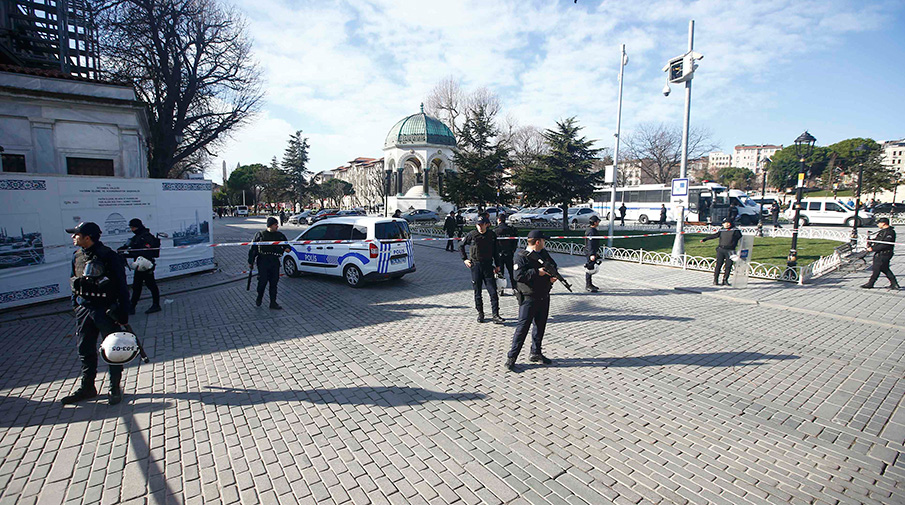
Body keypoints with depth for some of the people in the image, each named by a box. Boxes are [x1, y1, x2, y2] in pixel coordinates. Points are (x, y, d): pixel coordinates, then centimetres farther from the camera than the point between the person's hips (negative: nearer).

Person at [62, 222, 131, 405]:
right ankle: (87, 388, 31)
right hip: (84, 310, 7)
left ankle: (115, 389, 16)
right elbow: (74, 282, 18)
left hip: (107, 310, -7)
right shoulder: (77, 256, 6)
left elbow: (122, 286, -13)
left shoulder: (109, 256, -14)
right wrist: (76, 306, 15)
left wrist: (123, 312, -14)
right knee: (85, 351, 16)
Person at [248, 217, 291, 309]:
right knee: (263, 280, -7)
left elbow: (286, 244, 23)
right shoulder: (260, 235, 5)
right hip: (263, 261, -3)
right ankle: (259, 298, 21)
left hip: (275, 261, 3)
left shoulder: (280, 235, 13)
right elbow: (253, 249, 6)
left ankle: (273, 303, 10)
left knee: (274, 282, 3)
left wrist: (287, 248, -2)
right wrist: (251, 262, 4)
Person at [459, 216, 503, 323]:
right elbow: (461, 246, 12)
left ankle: (496, 315, -2)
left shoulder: (492, 235, 4)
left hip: (488, 266, 1)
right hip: (475, 265, -1)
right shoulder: (472, 235, -2)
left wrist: (497, 265, 11)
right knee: (477, 292, 7)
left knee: (493, 291, -6)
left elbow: (495, 251, 13)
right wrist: (465, 259, 4)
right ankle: (480, 313, 21)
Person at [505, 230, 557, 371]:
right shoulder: (521, 256, -13)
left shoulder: (544, 253, 10)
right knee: (523, 327, -7)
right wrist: (537, 272, -23)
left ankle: (535, 353, 31)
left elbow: (553, 265, 21)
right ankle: (511, 358, 1)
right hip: (528, 298, -7)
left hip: (544, 297, 8)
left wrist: (552, 276, 0)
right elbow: (519, 275, -23)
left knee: (540, 325, 15)